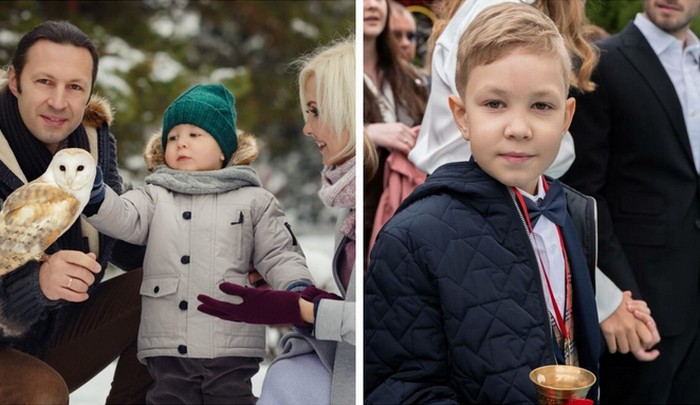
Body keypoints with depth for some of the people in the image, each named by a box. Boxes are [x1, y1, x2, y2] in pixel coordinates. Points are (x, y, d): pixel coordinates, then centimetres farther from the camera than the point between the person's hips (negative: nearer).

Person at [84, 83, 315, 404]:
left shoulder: (253, 200, 9)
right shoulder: (155, 196, 13)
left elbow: (277, 256, 8)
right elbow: (123, 219, -5)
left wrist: (298, 289, -11)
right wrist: (92, 192, -23)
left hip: (232, 352, -1)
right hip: (168, 350, 1)